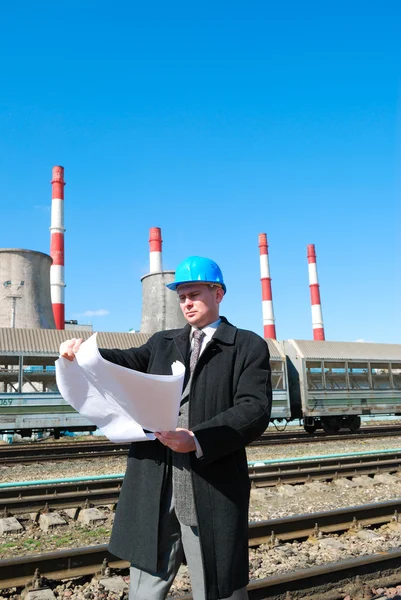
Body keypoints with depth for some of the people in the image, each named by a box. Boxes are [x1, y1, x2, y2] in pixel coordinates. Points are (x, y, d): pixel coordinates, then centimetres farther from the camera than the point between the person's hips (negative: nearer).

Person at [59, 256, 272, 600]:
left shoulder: (249, 346, 1)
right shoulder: (163, 342, 17)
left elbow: (255, 410, -11)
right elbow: (129, 363, 0)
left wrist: (198, 439, -25)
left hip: (213, 493, -4)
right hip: (155, 491, 4)